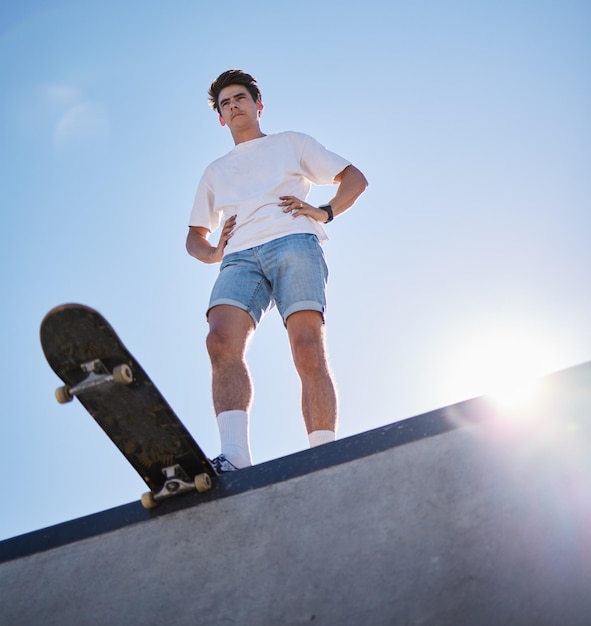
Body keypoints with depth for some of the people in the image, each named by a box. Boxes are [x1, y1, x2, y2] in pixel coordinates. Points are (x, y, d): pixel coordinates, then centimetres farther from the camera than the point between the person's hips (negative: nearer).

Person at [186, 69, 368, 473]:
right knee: (222, 342, -28)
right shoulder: (215, 172, 37)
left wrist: (324, 212, 3)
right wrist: (212, 253, 12)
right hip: (240, 258, 2)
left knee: (308, 348, -23)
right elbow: (194, 236, 36)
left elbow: (355, 179, 23)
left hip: (293, 243, -2)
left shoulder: (291, 143, 29)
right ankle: (237, 460, -41)